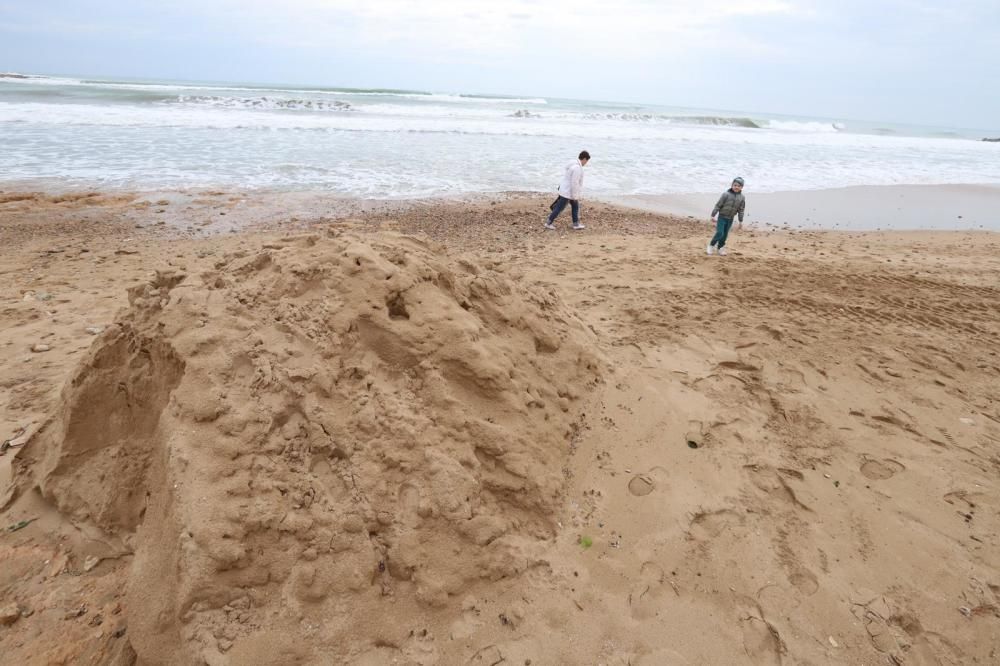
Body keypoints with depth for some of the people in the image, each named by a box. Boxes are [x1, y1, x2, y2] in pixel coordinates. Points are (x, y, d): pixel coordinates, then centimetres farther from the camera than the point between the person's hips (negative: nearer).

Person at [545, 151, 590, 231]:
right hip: (567, 192, -10)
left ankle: (576, 224, 19)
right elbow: (574, 183, -26)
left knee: (576, 206, 14)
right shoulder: (577, 168, -24)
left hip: (566, 190, 10)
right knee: (559, 208, 0)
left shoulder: (574, 164, 7)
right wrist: (575, 196, -19)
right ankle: (548, 223, 10)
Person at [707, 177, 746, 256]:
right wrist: (713, 215, -11)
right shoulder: (726, 194, -13)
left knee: (725, 235, 11)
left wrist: (741, 221, 6)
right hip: (722, 216, -4)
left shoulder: (741, 197, 0)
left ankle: (721, 248, 24)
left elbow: (741, 210, 6)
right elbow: (718, 205, -10)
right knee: (719, 233, -12)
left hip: (730, 218, 4)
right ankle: (711, 246, 6)